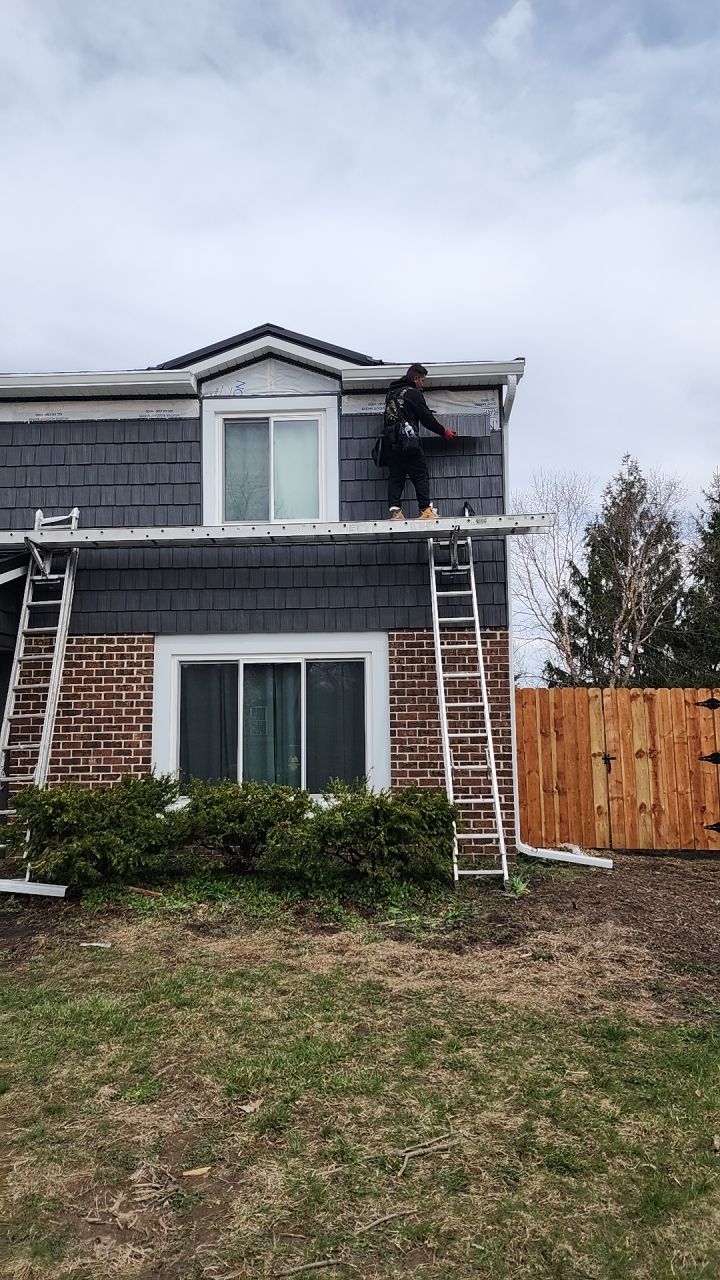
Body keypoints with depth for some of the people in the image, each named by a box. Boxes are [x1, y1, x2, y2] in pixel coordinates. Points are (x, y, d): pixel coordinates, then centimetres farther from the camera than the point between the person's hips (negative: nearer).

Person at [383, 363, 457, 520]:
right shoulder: (413, 393, -1)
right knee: (421, 475, -3)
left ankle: (395, 511, -3)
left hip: (391, 441, 7)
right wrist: (443, 431, 10)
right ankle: (425, 510, -7)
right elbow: (426, 418, -2)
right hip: (408, 440, -7)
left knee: (395, 477, 6)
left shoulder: (391, 393, 22)